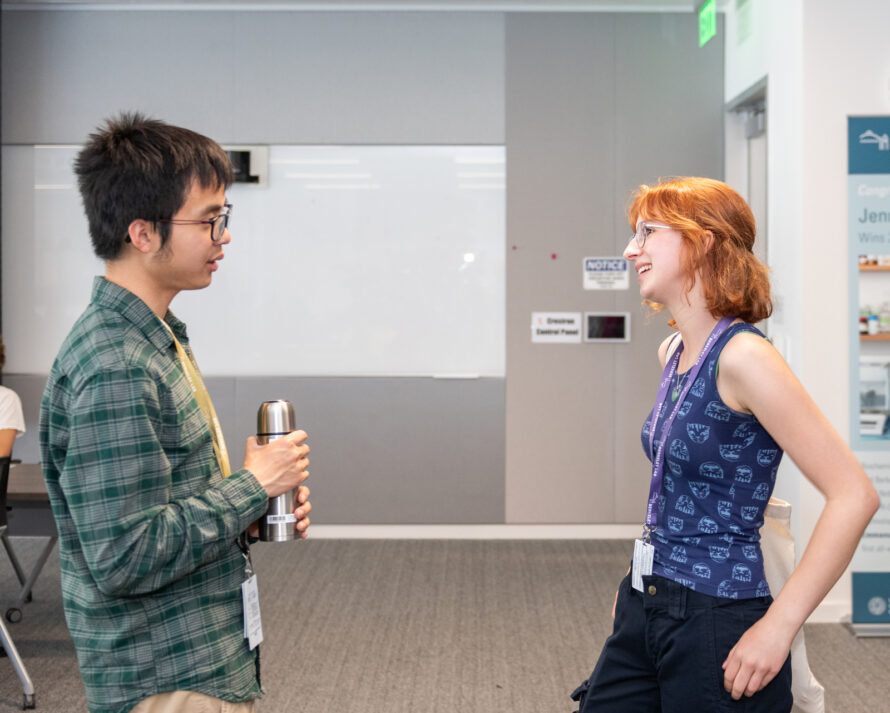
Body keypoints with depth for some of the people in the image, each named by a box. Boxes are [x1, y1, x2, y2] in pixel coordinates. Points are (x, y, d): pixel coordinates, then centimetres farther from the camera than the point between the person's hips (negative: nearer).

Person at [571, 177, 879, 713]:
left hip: (717, 623, -8)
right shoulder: (673, 351, 8)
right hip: (647, 609, 8)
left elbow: (854, 495, -22)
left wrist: (778, 625, -22)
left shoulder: (742, 357, -18)